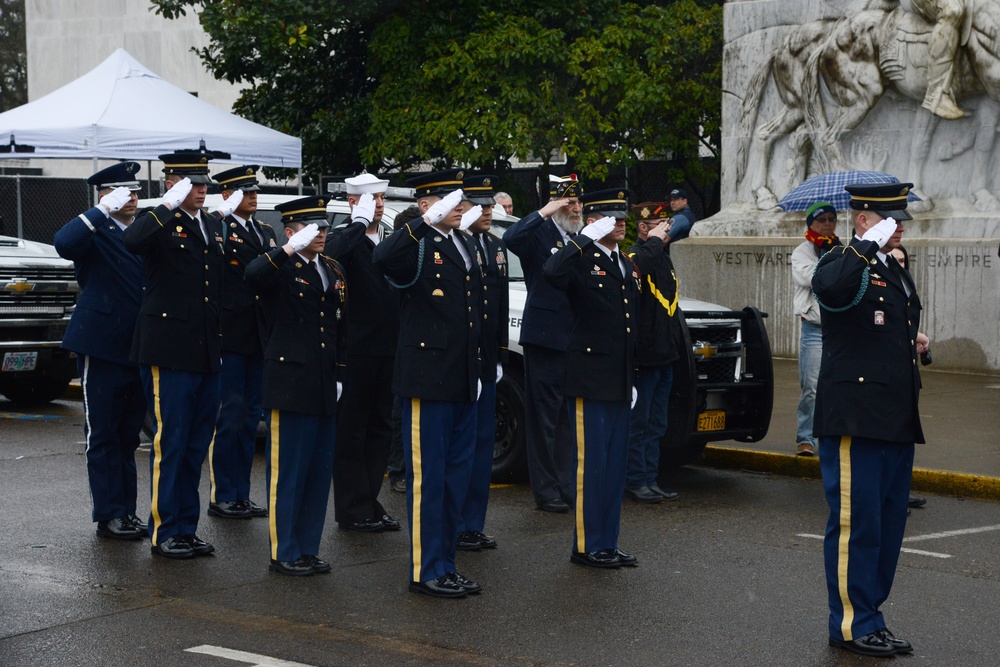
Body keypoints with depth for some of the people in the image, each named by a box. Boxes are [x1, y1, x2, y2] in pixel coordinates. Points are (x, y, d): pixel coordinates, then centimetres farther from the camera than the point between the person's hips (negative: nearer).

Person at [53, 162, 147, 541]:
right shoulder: (95, 232, -5)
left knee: (128, 435, 12)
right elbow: (64, 244, -28)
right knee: (103, 435, 0)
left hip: (138, 349, 6)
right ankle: (109, 515, 5)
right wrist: (104, 210, -24)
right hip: (102, 348, -6)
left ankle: (126, 510, 19)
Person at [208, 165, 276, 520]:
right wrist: (224, 214, -28)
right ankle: (221, 497, 3)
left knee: (250, 417, 11)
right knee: (229, 417, -4)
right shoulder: (217, 228, -5)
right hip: (230, 338, -7)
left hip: (259, 340, 7)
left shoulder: (267, 233, 17)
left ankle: (241, 494, 18)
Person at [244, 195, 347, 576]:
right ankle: (284, 553, 6)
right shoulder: (281, 267, -6)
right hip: (290, 384, -7)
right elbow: (253, 275, -32)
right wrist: (291, 248, -33)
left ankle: (308, 549, 18)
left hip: (323, 387, 7)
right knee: (287, 470, -1)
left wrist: (338, 374, 14)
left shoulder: (334, 271, 15)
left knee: (320, 470, 10)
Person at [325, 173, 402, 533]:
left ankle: (369, 502, 22)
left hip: (387, 350, 7)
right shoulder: (343, 239, -7)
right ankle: (353, 508, 6)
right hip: (355, 350, -7)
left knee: (380, 428, 13)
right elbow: (331, 256, -32)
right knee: (352, 430, 1)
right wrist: (360, 223, -23)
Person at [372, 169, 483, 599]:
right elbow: (382, 259, -34)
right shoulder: (417, 246, -9)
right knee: (427, 477, -1)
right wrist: (427, 223, -37)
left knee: (457, 474, 13)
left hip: (462, 381, 8)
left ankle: (445, 564, 23)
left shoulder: (464, 245, 16)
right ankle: (425, 571, 6)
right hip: (428, 380, -8)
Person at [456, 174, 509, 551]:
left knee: (483, 441, 11)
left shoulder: (497, 248, 15)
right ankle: (454, 526, 6)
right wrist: (462, 228, -31)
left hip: (485, 362, 8)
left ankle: (473, 524, 19)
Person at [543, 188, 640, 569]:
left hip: (619, 384, 8)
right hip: (589, 380, -8)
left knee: (615, 465, 11)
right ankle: (587, 546, 3)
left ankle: (608, 543, 18)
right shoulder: (581, 261, -8)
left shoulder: (627, 267, 18)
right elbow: (552, 273, -33)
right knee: (591, 464, -4)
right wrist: (587, 238, -26)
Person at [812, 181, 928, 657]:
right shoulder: (843, 263, -9)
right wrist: (869, 244, -26)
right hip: (855, 418, -9)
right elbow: (830, 287, -36)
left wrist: (913, 345, 14)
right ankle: (852, 624, 5)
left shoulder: (894, 271, 19)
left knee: (888, 524, 12)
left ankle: (870, 616, 21)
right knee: (855, 523, -3)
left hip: (895, 421, 9)